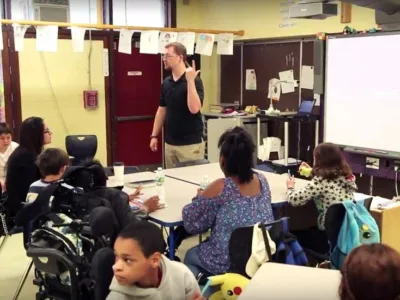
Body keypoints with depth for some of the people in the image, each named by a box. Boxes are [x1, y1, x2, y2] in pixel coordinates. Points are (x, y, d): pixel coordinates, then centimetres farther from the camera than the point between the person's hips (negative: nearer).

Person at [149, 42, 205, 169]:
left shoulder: (194, 81, -12)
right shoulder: (166, 82, 7)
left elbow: (194, 109, -25)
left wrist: (190, 81, -26)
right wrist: (154, 135, 11)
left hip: (190, 143, -6)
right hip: (169, 143, 6)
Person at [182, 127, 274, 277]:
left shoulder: (220, 187, -20)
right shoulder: (262, 180, -2)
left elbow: (192, 224, -11)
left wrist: (200, 198, 5)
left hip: (229, 262, -6)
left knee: (190, 255, 26)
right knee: (197, 252, 29)